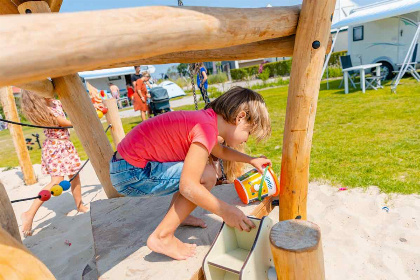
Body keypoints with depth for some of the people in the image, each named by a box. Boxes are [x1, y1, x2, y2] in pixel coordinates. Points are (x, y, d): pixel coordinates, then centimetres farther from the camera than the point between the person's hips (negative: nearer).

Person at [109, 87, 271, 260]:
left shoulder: (207, 118, 7)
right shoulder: (207, 128, -23)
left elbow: (220, 151, 28)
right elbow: (188, 186, -27)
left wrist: (251, 160, 28)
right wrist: (225, 211, -17)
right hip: (130, 174, -10)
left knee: (201, 164, 15)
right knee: (207, 176, -15)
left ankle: (176, 215, 24)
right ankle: (162, 237, -4)